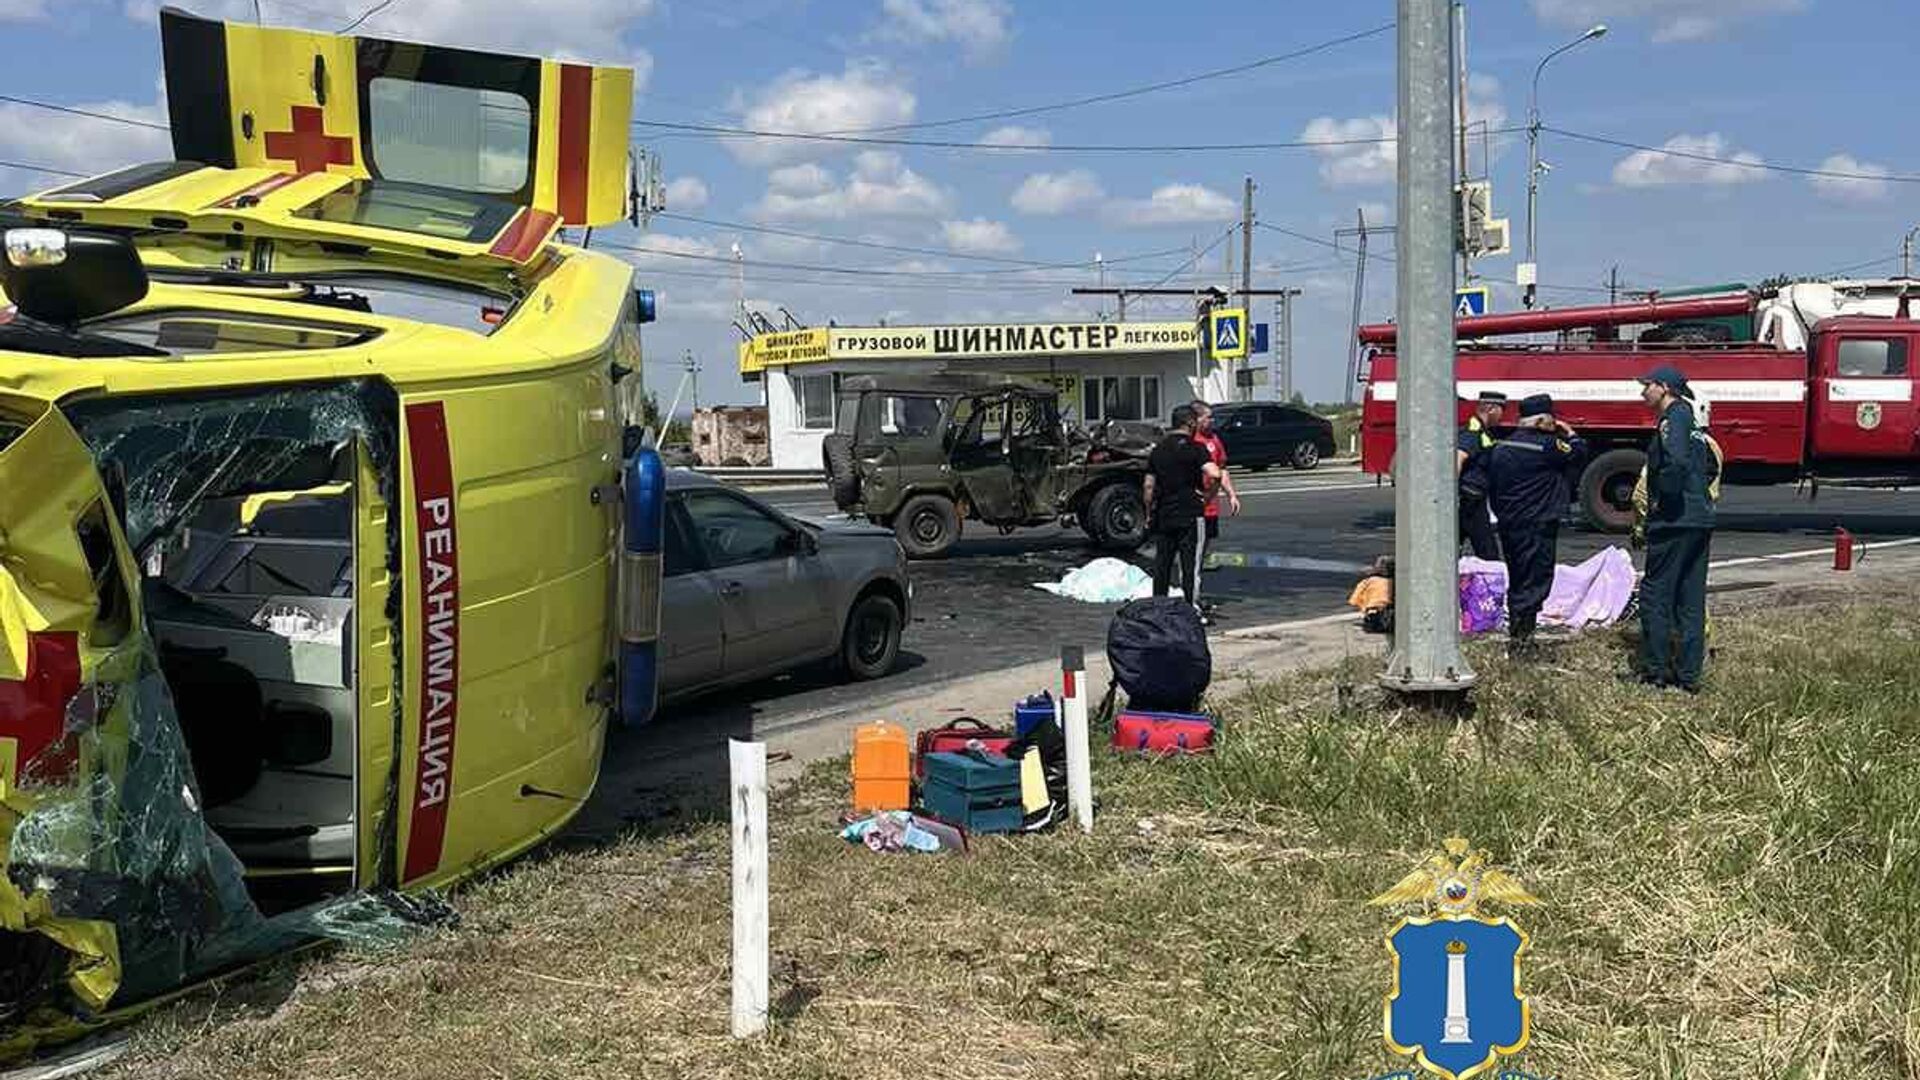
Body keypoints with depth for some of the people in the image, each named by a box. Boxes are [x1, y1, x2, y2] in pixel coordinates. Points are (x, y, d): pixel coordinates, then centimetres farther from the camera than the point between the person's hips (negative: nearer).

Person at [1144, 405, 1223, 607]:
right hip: (1190, 515, -5)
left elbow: (1149, 486, 8)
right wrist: (1208, 494, -6)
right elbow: (1214, 474, -23)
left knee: (1161, 564, 11)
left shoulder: (1158, 450, 8)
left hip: (1162, 516, 5)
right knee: (1190, 564, -1)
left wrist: (1149, 514, 15)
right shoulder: (1195, 448, -9)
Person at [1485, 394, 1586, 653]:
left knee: (1517, 580, 18)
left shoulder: (1501, 447, 9)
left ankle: (1515, 633, 25)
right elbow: (1579, 452, -7)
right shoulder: (1546, 446, -15)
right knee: (1535, 582, -3)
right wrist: (1570, 433, 11)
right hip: (1537, 525, -8)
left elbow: (1491, 486, 13)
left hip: (1509, 524, 8)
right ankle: (1521, 638, -7)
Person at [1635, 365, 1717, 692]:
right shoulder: (1692, 421, 17)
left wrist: (1661, 500, -17)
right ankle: (1690, 674, 12)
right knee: (1692, 600, 9)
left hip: (1674, 522, -9)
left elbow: (1675, 462, -28)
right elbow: (1711, 466, 25)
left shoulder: (1672, 420, -12)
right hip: (1700, 521, 9)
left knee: (1655, 594, -2)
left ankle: (1656, 671, 1)